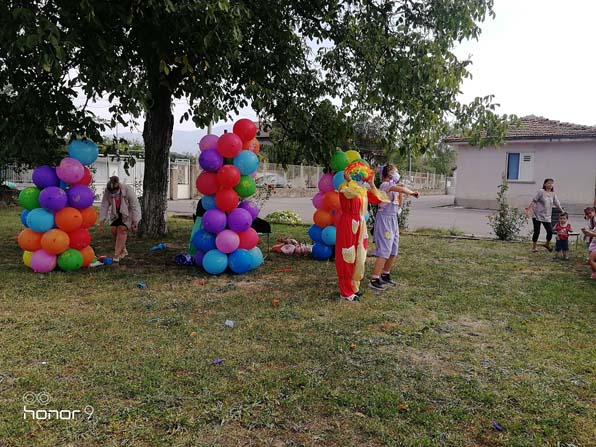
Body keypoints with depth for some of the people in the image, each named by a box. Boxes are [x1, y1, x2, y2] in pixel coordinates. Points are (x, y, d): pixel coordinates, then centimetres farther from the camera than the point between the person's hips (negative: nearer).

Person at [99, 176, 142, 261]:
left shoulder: (128, 190, -30)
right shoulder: (107, 191, -21)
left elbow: (135, 207, -24)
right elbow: (104, 207, -16)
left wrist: (134, 224, -23)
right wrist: (101, 223, -17)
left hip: (129, 214, -4)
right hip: (116, 214, 4)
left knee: (122, 229, -18)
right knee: (113, 229, -10)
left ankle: (117, 255, -18)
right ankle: (123, 250, 9)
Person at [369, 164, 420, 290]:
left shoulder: (392, 187, 16)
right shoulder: (385, 185, -12)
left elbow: (398, 205, 21)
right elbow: (402, 189, -29)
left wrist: (400, 193, 10)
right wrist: (413, 192, -13)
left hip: (393, 220, 10)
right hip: (385, 219, -10)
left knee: (393, 250, 14)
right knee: (384, 250, -12)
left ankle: (385, 275, 26)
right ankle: (374, 280, -10)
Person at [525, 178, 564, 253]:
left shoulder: (553, 194, 9)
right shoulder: (541, 192, -7)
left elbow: (557, 203, 15)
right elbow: (534, 201, -9)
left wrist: (563, 211, 12)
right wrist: (528, 209, -14)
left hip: (547, 217, 5)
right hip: (537, 215, -5)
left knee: (550, 231, -1)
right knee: (537, 232, -1)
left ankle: (547, 244, 26)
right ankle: (534, 247, 14)